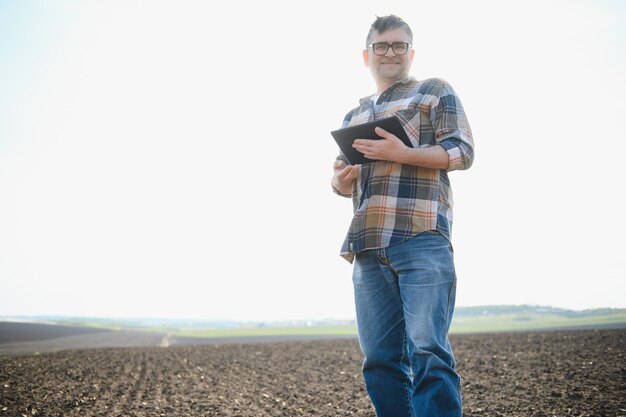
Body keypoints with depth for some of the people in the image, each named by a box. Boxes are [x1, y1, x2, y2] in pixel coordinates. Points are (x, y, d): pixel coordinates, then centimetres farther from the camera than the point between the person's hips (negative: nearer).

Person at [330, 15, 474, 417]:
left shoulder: (435, 92, 12)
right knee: (381, 358, 3)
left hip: (421, 238, -5)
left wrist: (403, 153, -14)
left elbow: (463, 151, 1)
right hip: (369, 246, 6)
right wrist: (340, 180, 5)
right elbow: (344, 179, 31)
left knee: (428, 352, -13)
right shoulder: (354, 116, 28)